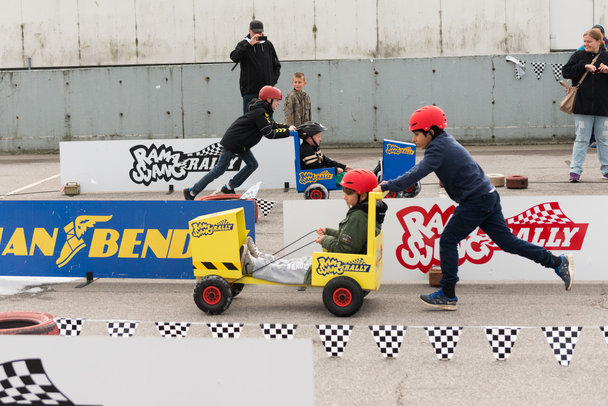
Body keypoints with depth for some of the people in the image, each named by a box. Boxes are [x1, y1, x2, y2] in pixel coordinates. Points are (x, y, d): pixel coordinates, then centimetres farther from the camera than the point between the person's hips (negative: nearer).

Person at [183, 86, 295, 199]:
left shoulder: (262, 111, 10)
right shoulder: (260, 112, -22)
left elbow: (273, 125, 20)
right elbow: (269, 133, -25)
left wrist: (288, 127, 7)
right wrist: (287, 131, -17)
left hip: (241, 143, 10)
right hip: (232, 142, -10)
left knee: (252, 165, 6)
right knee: (220, 169, -5)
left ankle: (228, 188, 15)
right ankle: (192, 192, 2)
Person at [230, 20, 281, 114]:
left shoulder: (268, 44, 10)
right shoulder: (243, 44, 2)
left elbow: (277, 65, 18)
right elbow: (234, 57, -18)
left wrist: (273, 80, 4)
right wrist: (249, 44, -24)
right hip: (249, 91, -2)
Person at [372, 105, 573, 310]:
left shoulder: (438, 149, -16)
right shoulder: (444, 142, 15)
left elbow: (417, 174, -27)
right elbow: (419, 168, 22)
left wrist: (385, 187, -26)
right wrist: (392, 183, 14)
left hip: (476, 201, -10)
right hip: (487, 196, 10)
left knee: (448, 240, -3)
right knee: (506, 241, 13)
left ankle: (448, 295, 3)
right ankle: (558, 262, 16)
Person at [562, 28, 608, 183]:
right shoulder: (578, 56, 5)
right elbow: (566, 72, -5)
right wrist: (584, 67, -15)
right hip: (582, 106, -1)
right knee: (581, 139, -1)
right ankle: (575, 171, 1)